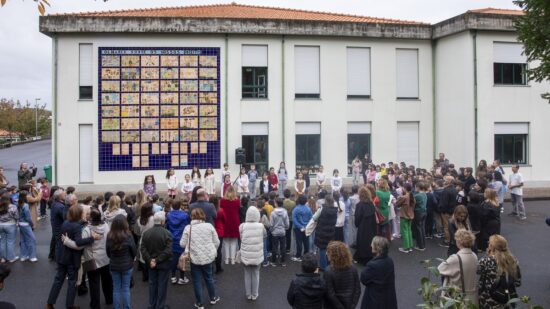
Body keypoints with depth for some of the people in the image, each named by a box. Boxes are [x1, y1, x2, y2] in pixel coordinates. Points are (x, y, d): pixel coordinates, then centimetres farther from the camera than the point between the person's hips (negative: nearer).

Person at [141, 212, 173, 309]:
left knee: (152, 284, 17)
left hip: (151, 263, 5)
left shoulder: (146, 233, -1)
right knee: (162, 285, 7)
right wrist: (157, 260, -15)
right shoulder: (167, 233, -16)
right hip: (163, 264, -4)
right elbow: (168, 251, -22)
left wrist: (149, 260, -8)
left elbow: (143, 249, -6)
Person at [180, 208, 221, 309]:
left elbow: (182, 244, -5)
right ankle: (213, 298, 36)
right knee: (208, 277, 21)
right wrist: (212, 251, 18)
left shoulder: (188, 228, -8)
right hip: (208, 257, 2)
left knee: (197, 280, 10)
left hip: (195, 258, -2)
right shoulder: (209, 226, -4)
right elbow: (216, 242, 0)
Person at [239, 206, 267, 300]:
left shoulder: (242, 226, -13)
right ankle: (254, 295, 24)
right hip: (257, 255, 0)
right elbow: (265, 235, 5)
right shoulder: (261, 226, -12)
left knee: (247, 274, 15)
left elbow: (241, 238, -5)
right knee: (255, 274, 15)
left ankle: (248, 294, 26)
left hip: (246, 255, 0)